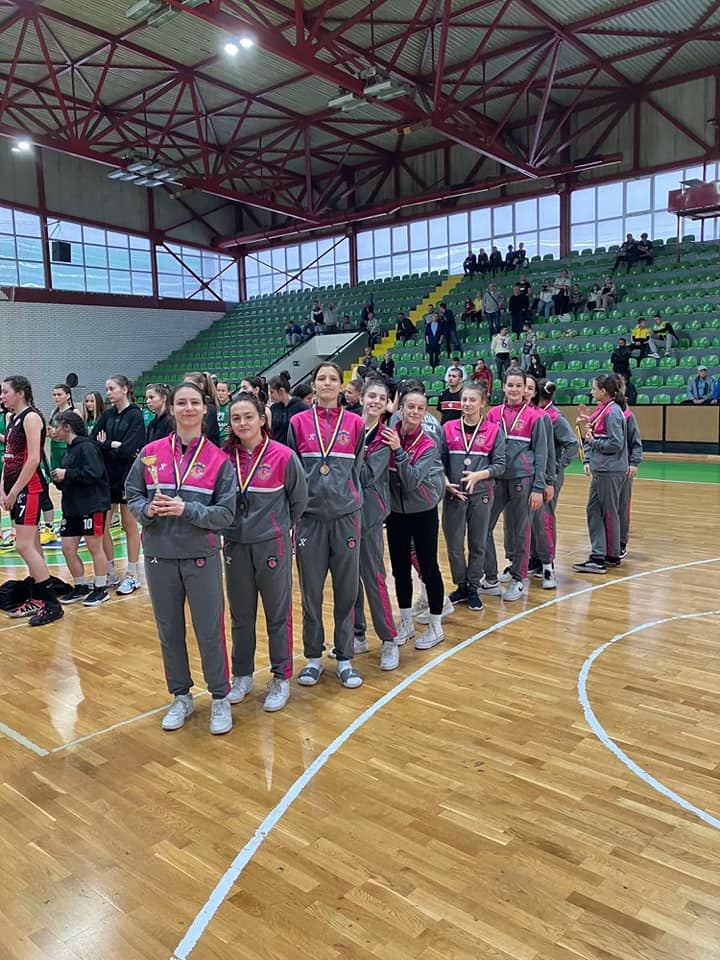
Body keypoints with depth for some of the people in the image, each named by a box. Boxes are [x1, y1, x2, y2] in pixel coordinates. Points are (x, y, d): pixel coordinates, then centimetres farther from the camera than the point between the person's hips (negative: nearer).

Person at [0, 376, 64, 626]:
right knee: (32, 546, 11)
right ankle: (37, 600, 19)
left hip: (29, 488, -9)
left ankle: (51, 604, -5)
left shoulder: (31, 417, -12)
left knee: (24, 546, -10)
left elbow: (33, 459, -19)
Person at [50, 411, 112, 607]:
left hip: (92, 506, -9)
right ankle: (81, 587, 23)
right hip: (72, 507, 9)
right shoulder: (69, 449, 14)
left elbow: (94, 473, -25)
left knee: (95, 548, 2)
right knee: (68, 549, 8)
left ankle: (101, 589, 14)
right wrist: (59, 479, 1)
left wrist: (67, 474, -19)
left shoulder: (86, 446, -13)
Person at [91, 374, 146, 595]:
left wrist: (106, 444, -7)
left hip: (128, 477, -5)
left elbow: (128, 450, -18)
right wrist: (115, 445, -13)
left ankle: (132, 576, 16)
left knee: (129, 526, 5)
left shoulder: (135, 415, -9)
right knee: (101, 526, 5)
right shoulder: (107, 415, 8)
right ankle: (110, 574, 19)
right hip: (107, 476, 5)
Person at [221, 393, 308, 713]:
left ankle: (281, 678, 23)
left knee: (277, 614, 8)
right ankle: (242, 675, 30)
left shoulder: (283, 456, -11)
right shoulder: (225, 457, -3)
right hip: (235, 545, 3)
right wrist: (233, 526, 9)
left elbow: (299, 500, 1)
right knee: (240, 615, 14)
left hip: (272, 545, -3)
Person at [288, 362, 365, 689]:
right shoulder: (298, 423, 2)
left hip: (345, 516, 1)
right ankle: (314, 657, 20)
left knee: (346, 590, 6)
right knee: (311, 591, 5)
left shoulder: (355, 423, 4)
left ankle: (345, 659, 18)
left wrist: (350, 500, 8)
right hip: (309, 517, 0)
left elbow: (358, 468, 9)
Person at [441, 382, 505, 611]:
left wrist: (479, 474, -18)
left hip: (481, 495, -1)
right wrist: (445, 482, -10)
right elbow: (439, 461, 4)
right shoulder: (448, 428, 3)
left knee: (478, 544, 8)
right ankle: (461, 587, 21)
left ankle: (473, 589, 22)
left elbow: (500, 465, -3)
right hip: (454, 494, 1)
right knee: (454, 545, 3)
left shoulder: (493, 430, 0)